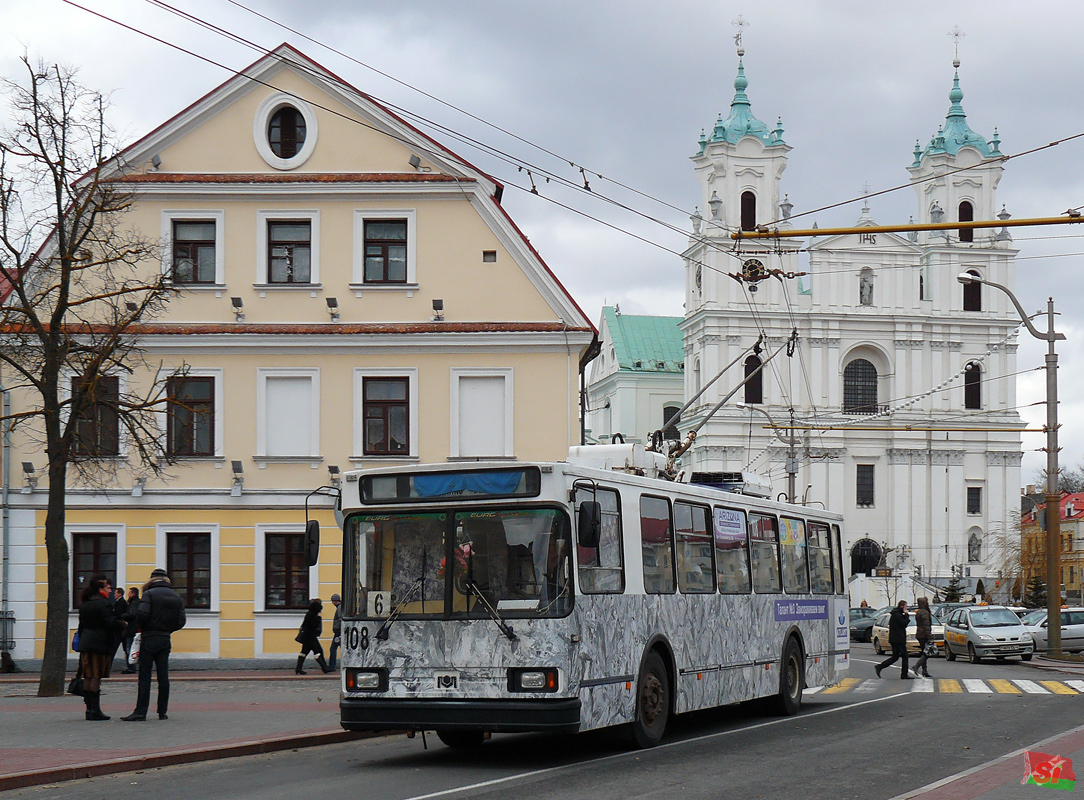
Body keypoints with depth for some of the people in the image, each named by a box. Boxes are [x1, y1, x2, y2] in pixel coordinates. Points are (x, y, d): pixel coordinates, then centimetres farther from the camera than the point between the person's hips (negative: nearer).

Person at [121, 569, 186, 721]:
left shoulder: (149, 594, -6)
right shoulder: (177, 597, 9)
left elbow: (142, 613, -19)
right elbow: (181, 621, 6)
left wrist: (141, 628, 0)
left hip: (149, 640, -5)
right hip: (165, 640, 5)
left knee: (144, 676, -4)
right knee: (163, 676, 7)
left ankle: (140, 712, -6)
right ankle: (162, 712, 9)